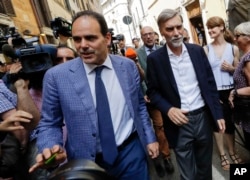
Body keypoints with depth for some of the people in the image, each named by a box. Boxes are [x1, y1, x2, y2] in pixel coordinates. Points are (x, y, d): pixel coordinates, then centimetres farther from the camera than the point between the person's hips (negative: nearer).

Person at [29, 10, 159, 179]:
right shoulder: (56, 76, -12)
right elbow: (49, 123, -3)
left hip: (132, 151, 2)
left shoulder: (128, 66, -4)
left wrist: (150, 138, 9)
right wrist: (51, 148, -21)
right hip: (88, 162, -1)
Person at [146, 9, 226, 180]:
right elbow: (153, 91, -2)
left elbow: (210, 83, 6)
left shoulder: (197, 50, 2)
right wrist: (168, 109, -18)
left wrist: (218, 113, 4)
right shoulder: (155, 58, -7)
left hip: (204, 116, 3)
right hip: (179, 122, -3)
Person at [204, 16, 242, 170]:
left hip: (229, 91, 2)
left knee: (229, 122, 14)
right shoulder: (206, 49, -3)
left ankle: (232, 152, 37)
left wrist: (231, 68, -11)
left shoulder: (234, 48, 2)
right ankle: (222, 154, 28)